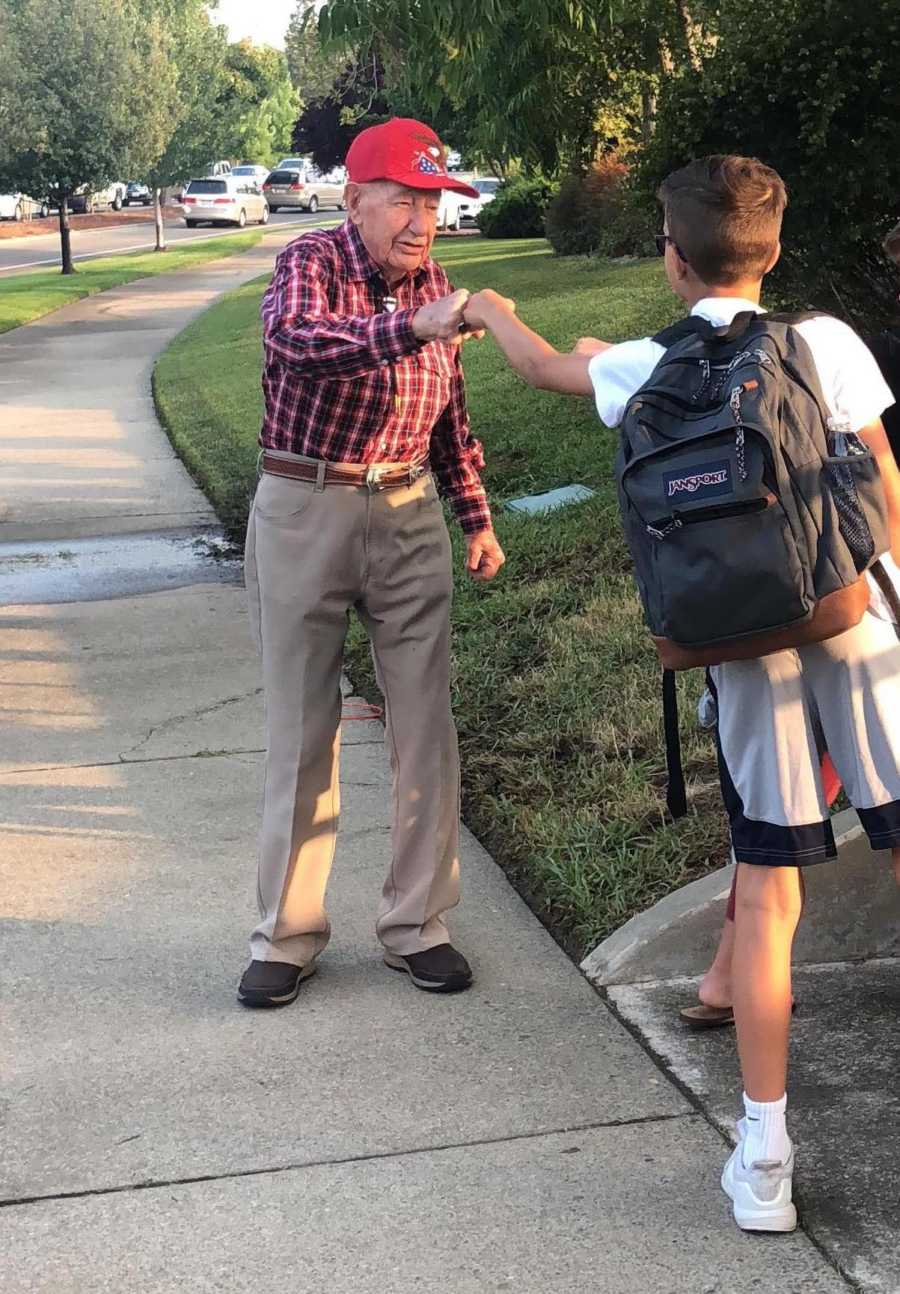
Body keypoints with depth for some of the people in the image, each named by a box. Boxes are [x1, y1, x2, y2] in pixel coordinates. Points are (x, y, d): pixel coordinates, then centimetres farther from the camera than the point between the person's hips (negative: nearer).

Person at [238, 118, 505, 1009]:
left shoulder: (430, 283, 7)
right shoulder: (310, 263, -10)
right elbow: (293, 339, -35)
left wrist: (476, 517, 14)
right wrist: (414, 327, -46)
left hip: (408, 516, 4)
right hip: (304, 511, -4)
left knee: (425, 725, 3)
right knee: (301, 729, 4)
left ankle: (415, 925, 15)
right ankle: (286, 934, 15)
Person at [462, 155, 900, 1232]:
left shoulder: (649, 367, 6)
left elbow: (544, 368, 26)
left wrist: (492, 312, 47)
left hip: (746, 644, 1)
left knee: (766, 890, 6)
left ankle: (763, 1155, 11)